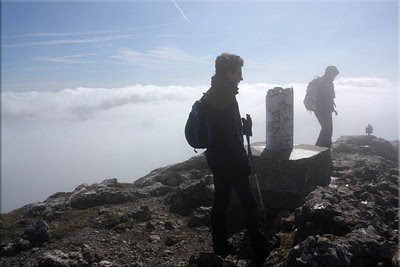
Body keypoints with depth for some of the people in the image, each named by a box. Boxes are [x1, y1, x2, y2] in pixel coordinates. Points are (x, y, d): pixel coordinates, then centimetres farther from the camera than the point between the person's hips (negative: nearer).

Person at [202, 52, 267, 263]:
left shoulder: (209, 95, 10)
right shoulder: (226, 96, -20)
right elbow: (231, 136, -21)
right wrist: (244, 164, -15)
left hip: (215, 156, 9)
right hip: (229, 158, -9)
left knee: (221, 199, 16)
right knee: (247, 201, 3)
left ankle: (220, 246, 27)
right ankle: (259, 248, 16)